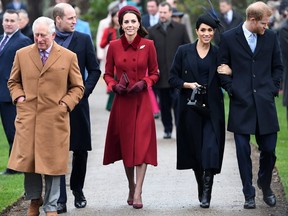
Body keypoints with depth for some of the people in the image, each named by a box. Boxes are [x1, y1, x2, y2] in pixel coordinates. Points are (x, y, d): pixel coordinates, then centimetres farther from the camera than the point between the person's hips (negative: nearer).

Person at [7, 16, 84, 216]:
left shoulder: (68, 57, 3)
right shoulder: (22, 55, 8)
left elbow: (78, 87, 8)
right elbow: (13, 82, 18)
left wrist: (65, 104, -5)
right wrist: (19, 97, 1)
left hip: (55, 118, -2)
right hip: (28, 117, 2)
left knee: (52, 162, 2)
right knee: (28, 160, 3)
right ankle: (34, 199, 24)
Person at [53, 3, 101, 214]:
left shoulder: (83, 39, 6)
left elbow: (94, 70, 6)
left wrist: (84, 91, -6)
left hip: (77, 102, 1)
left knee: (81, 149, 7)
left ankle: (77, 190, 26)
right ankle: (60, 199, -5)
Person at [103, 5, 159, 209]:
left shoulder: (148, 45, -2)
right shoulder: (114, 46, 1)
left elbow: (155, 73, 6)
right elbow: (108, 74, 9)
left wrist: (144, 83, -12)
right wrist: (114, 85, -10)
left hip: (142, 100, -2)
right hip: (122, 100, 2)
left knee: (141, 144, -9)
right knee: (125, 144, 8)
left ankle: (138, 192, -10)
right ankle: (131, 186, 25)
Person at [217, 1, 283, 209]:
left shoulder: (271, 37, 5)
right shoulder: (229, 38, -1)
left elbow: (277, 66, 14)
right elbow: (222, 67, 6)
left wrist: (273, 88, 4)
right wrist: (231, 89, -4)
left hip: (265, 103, 2)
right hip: (241, 104, -2)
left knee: (269, 149, 4)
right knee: (243, 151, -1)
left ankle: (265, 184, 29)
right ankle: (249, 194, 7)